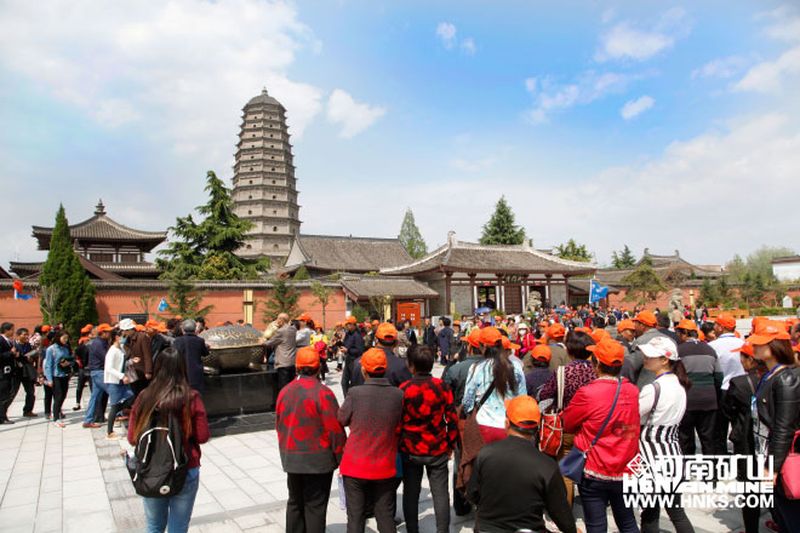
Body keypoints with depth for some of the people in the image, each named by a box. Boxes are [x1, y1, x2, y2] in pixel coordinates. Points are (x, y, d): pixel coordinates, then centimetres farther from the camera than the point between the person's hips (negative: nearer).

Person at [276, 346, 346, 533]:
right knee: (315, 506, 5)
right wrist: (341, 457, -4)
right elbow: (335, 430, -16)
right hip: (318, 459, -5)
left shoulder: (284, 392, 2)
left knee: (295, 502, 20)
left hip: (291, 459, 6)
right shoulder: (323, 393, -18)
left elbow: (279, 425, 10)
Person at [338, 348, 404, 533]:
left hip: (356, 464, -2)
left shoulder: (355, 393, -19)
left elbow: (341, 420, -3)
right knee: (386, 516, 16)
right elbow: (400, 427, 1)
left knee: (356, 517, 12)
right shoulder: (398, 395, -13)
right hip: (385, 466, 2)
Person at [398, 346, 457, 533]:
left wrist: (398, 446, 8)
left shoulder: (404, 389, -11)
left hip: (410, 450, 0)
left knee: (411, 493, 14)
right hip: (437, 449, 0)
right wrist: (451, 444, 9)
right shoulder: (442, 386, -8)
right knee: (440, 493, 9)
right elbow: (451, 418, -3)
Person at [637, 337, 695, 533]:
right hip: (673, 455, 8)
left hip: (653, 458, -7)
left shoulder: (653, 389, -21)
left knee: (650, 516, 9)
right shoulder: (679, 385, 5)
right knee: (677, 513, 18)